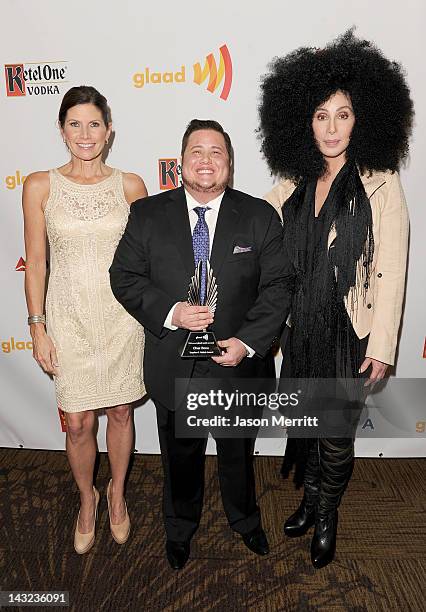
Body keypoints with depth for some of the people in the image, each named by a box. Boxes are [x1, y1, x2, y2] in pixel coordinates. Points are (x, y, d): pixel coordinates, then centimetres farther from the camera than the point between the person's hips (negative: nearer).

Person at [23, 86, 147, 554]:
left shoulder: (130, 185, 0)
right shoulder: (39, 186, -2)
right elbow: (35, 262, 0)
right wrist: (37, 327, -3)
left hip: (122, 316, 1)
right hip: (69, 317, 0)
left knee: (121, 412, 13)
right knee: (78, 424, 8)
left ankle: (117, 493, 40)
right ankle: (87, 499, 37)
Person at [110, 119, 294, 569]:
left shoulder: (260, 216, -4)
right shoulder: (148, 214, -3)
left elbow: (278, 284, -6)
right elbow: (124, 277, -4)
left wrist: (248, 341, -17)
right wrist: (170, 312, -21)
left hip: (238, 364, 0)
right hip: (173, 367, 0)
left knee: (238, 454, 23)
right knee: (179, 456, 21)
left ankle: (245, 520, 52)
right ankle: (180, 527, 50)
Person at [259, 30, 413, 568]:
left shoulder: (380, 185, -8)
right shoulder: (294, 185, 3)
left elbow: (390, 272, -10)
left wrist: (382, 347, -11)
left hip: (349, 332, -3)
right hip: (299, 329, 4)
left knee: (337, 434, 9)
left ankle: (327, 517, 37)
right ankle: (311, 497, 45)